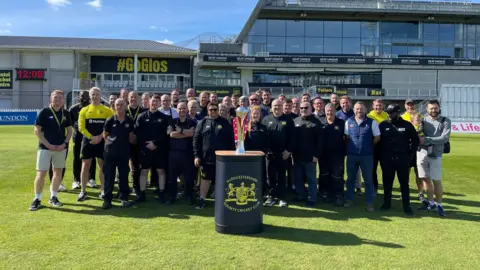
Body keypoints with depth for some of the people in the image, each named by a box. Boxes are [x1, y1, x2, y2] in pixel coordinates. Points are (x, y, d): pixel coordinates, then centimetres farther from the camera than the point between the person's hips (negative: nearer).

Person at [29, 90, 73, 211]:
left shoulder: (66, 113, 5)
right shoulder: (44, 112, -7)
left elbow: (69, 130, 11)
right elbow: (37, 130, -8)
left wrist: (65, 143, -5)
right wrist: (49, 145, -13)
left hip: (61, 148, 4)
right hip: (45, 147, -4)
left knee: (58, 172, 10)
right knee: (41, 173, -6)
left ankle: (53, 197, 23)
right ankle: (37, 199, 7)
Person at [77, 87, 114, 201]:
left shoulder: (107, 110, 3)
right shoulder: (84, 110, 5)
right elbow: (81, 127, -1)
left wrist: (100, 136, -14)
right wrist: (91, 137, -14)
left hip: (102, 142, 0)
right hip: (88, 141, 1)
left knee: (102, 166, 6)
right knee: (85, 166, 3)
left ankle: (103, 190, 16)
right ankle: (83, 191, 11)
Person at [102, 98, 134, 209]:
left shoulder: (129, 121, 1)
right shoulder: (110, 120, -2)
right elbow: (105, 135, 6)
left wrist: (125, 145, 4)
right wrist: (111, 143, 2)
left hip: (124, 152, 1)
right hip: (110, 151, -1)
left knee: (124, 175, 8)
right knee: (109, 175, 3)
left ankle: (124, 198, 18)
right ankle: (107, 199, 10)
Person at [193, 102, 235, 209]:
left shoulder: (225, 123, 1)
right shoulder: (202, 123, 3)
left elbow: (231, 141, 1)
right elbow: (196, 140, 1)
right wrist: (196, 155, -5)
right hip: (206, 158, 0)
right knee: (205, 179, 9)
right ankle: (202, 200, 20)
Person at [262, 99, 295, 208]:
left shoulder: (288, 120, 1)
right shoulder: (266, 119, 6)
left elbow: (292, 136, -1)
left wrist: (289, 150, -9)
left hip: (283, 153, -1)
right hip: (270, 153, 2)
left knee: (281, 176, 6)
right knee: (270, 176, 7)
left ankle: (281, 197, 13)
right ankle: (271, 196, 16)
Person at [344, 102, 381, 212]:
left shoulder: (372, 122, -5)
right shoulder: (349, 122, 3)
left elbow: (377, 138, 0)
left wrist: (368, 146, 4)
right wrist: (352, 147, 6)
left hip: (367, 155, -2)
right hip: (351, 155, 3)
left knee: (368, 180, 5)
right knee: (350, 178, 11)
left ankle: (369, 203, 13)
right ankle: (349, 200, 24)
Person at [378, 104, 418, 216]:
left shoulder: (407, 125, 0)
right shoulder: (383, 125, 2)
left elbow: (415, 140, 7)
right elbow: (378, 140, 6)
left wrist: (411, 154, 1)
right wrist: (381, 156, 0)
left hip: (403, 158, -1)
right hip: (387, 159, 1)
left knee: (404, 183, 5)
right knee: (387, 182, 9)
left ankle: (407, 206, 12)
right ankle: (387, 203, 21)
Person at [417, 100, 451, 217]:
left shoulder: (445, 121, -1)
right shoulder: (422, 120, 8)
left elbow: (444, 138, -12)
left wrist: (426, 139, -16)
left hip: (435, 155, -3)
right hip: (422, 153, 3)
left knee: (436, 180, -1)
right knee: (426, 179, 10)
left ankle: (439, 205, 13)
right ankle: (430, 203, 22)